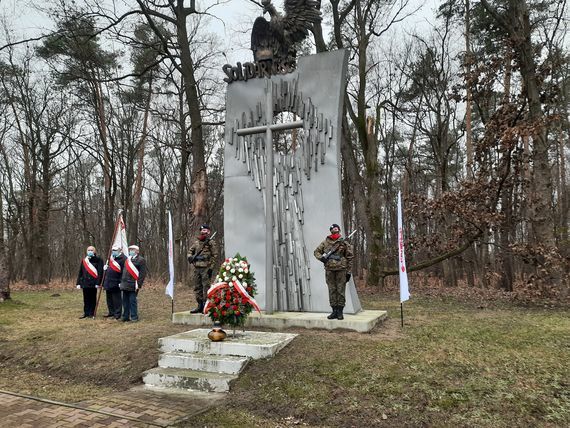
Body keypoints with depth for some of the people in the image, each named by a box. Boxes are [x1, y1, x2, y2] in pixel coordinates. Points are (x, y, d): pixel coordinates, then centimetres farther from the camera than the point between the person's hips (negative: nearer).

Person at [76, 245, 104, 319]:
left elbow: (100, 272, -9)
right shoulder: (84, 260, 11)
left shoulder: (98, 260, -4)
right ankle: (86, 313, 18)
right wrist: (78, 283, 6)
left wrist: (98, 283, -15)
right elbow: (80, 272, 12)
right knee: (86, 299, 10)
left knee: (93, 298, 5)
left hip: (93, 283, -4)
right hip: (85, 283, 4)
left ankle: (92, 313, 13)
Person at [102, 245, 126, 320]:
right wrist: (106, 268, 7)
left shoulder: (123, 259, -13)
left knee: (116, 300, -2)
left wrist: (121, 282, -19)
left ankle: (117, 315, 6)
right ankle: (111, 312, 28)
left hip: (115, 284, -8)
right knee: (109, 299, 16)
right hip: (108, 283, 8)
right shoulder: (112, 257, 14)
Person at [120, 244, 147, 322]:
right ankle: (125, 316, 20)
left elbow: (143, 273, -12)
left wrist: (139, 284, -17)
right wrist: (121, 282, 17)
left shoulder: (141, 260, -6)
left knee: (132, 301, -4)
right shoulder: (127, 259, 18)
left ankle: (134, 317, 4)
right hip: (125, 284, 7)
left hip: (133, 285, -7)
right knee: (125, 301, 11)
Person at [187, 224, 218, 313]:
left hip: (206, 268, -6)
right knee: (197, 287, 9)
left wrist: (211, 268, -12)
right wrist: (190, 257, 0)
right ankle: (200, 306, 17)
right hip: (197, 268, 7)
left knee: (206, 287, -7)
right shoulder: (196, 242, 14)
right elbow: (190, 250, 23)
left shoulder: (211, 242, -2)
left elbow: (214, 256, -6)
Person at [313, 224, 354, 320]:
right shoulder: (325, 242, 8)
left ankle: (340, 312, 8)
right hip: (329, 270, 2)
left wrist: (348, 272, -1)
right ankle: (334, 311, 15)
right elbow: (316, 251, 16)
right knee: (332, 291, 7)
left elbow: (349, 258, 2)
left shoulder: (344, 243, 2)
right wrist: (321, 257, -6)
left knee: (341, 291, 0)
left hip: (341, 270, -2)